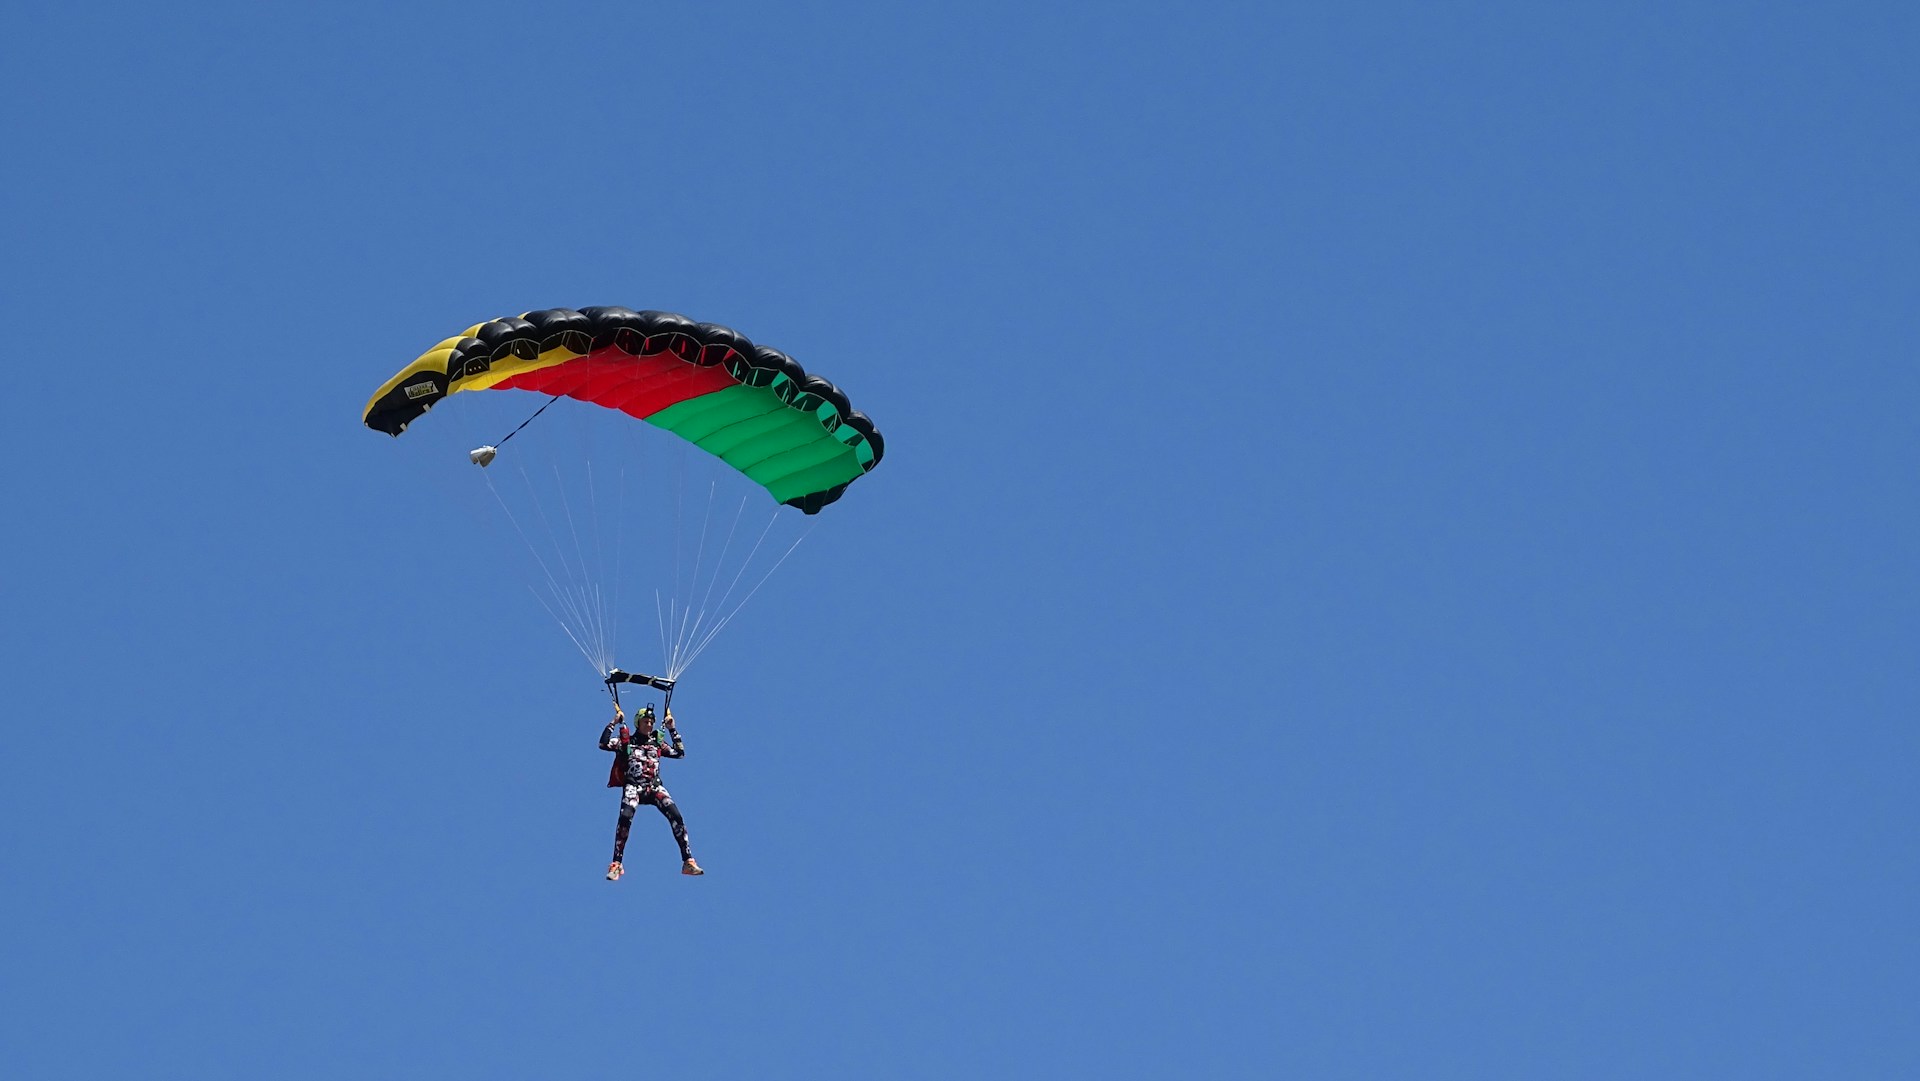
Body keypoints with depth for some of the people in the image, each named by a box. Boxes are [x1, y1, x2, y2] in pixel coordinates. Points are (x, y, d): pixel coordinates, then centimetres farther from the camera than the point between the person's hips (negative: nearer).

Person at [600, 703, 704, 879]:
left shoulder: (657, 742, 19)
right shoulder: (626, 742, 10)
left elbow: (679, 753, 21)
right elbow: (604, 744, -1)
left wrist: (672, 730, 18)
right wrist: (613, 723, -2)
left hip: (655, 787, 3)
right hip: (633, 787, -3)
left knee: (676, 816, -17)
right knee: (625, 818, -29)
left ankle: (688, 861, -13)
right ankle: (616, 865, -22)